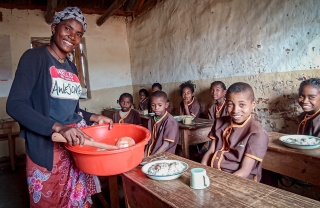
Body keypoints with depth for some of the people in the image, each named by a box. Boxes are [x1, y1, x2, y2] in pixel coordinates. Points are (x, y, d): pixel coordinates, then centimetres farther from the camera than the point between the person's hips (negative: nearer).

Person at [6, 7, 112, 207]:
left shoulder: (72, 68, 13)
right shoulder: (35, 57, -7)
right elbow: (15, 105, -17)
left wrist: (95, 117, 5)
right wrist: (58, 128, -28)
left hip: (77, 146, 6)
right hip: (47, 149, -6)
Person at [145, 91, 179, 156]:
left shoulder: (170, 122, -13)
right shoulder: (151, 121, 6)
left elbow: (166, 145, -13)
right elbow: (149, 140, 9)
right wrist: (145, 156, -2)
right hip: (149, 154, 5)